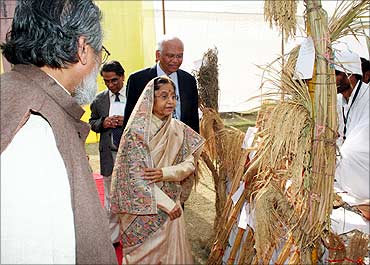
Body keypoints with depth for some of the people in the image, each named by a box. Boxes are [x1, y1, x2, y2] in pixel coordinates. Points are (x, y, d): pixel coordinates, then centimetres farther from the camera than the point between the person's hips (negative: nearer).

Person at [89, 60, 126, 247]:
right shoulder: (99, 100, 6)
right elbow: (92, 122, 14)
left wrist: (127, 121, -16)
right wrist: (103, 123, -8)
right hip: (109, 154, 3)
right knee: (110, 198, 12)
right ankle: (113, 237, 27)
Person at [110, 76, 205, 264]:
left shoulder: (179, 129, 0)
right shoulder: (137, 131, -15)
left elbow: (190, 163, -1)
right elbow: (136, 177, -17)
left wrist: (165, 173, -20)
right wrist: (167, 204, -16)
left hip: (172, 204, 4)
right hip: (144, 207, -4)